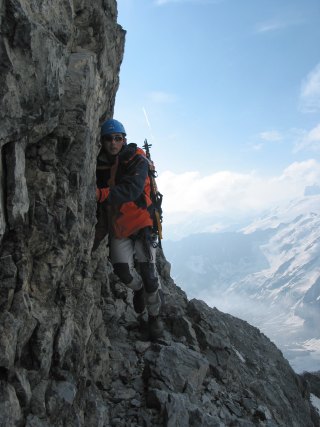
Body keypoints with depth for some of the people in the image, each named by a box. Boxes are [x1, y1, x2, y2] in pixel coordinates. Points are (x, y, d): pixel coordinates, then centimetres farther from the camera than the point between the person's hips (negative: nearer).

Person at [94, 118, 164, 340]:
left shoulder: (137, 160, -13)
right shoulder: (100, 165, 2)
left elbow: (132, 189, -32)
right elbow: (100, 204, 11)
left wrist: (101, 194, -45)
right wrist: (100, 231, 9)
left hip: (141, 220, -4)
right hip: (117, 224, 4)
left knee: (147, 271, -4)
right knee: (122, 269, -2)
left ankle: (155, 316, 17)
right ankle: (138, 288, 35)